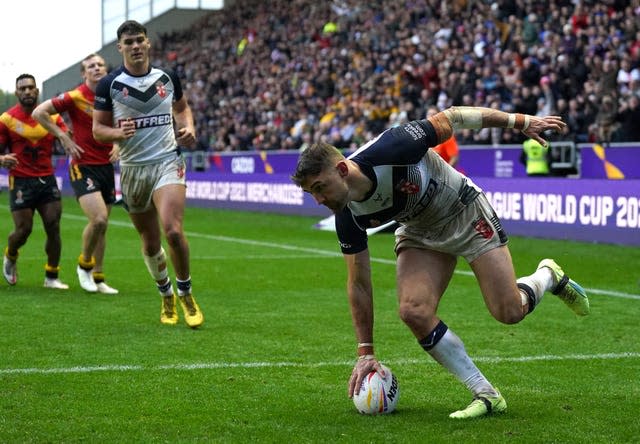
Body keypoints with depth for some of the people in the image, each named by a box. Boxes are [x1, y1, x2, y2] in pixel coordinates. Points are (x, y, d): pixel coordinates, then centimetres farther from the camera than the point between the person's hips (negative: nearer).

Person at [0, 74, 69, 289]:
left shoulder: (51, 116, 4)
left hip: (47, 180, 2)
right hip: (21, 182, -2)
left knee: (53, 227, -4)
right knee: (23, 229, -3)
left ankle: (52, 277, 8)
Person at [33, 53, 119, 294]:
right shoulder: (75, 97, -10)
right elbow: (39, 112, -9)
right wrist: (63, 137, -11)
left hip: (106, 166, 5)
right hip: (83, 167, -5)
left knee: (101, 225, 8)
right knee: (98, 219, -20)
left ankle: (97, 278, 19)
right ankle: (84, 265, 4)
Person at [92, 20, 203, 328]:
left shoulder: (168, 78, 4)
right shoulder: (109, 84, -2)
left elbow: (182, 108, 22)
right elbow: (97, 130, 1)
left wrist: (188, 129, 1)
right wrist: (119, 133, -20)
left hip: (167, 161, -1)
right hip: (132, 168, 1)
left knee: (173, 230, -22)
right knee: (150, 243, 8)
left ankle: (185, 294, -1)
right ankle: (166, 296, 34)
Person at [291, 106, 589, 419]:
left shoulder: (389, 150, -36)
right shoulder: (348, 217, -20)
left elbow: (450, 119, -23)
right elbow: (358, 283, -9)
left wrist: (521, 121, -16)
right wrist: (365, 352, -7)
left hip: (466, 213, -4)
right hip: (419, 234, 4)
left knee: (509, 311, -8)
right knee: (413, 311, -19)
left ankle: (548, 276, 28)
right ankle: (485, 394, -6)